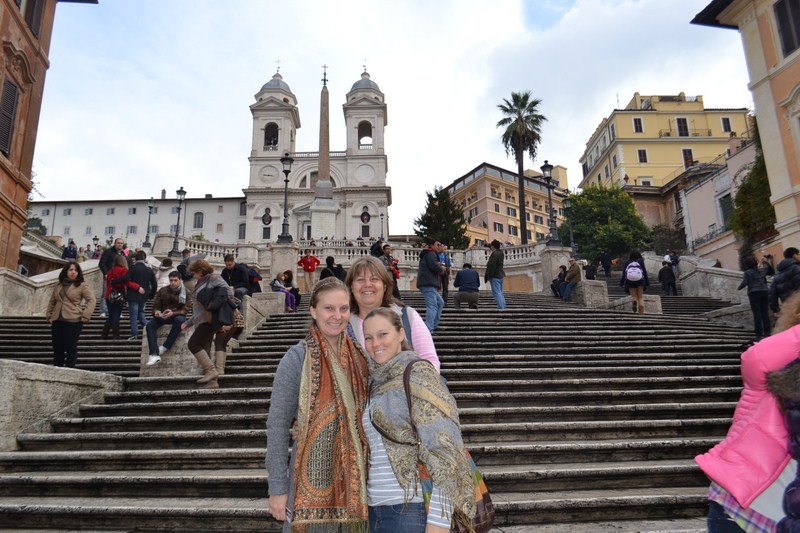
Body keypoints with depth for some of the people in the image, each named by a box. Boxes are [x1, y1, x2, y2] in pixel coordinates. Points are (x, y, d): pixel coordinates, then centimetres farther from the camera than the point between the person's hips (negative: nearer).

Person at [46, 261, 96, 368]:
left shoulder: (82, 286, -2)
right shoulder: (58, 286, 16)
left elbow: (91, 300, -10)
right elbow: (52, 302, 24)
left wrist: (84, 317, -15)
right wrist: (49, 315, 13)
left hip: (73, 321, -6)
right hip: (57, 321, 6)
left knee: (71, 348, -3)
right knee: (57, 348, 11)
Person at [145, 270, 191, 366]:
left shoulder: (186, 293, -2)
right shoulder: (162, 291, 7)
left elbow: (185, 310, -9)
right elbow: (156, 306, 8)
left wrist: (173, 313, -30)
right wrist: (156, 311, -18)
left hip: (177, 316, -3)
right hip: (163, 316, 3)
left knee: (180, 320, -39)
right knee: (150, 324, -28)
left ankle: (165, 347, -32)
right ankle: (154, 354, -39)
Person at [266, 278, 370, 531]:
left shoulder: (359, 356, 2)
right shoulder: (296, 358, -11)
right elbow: (277, 426, -9)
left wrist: (367, 471, 11)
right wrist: (277, 487, -9)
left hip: (354, 478, 4)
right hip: (312, 476, -4)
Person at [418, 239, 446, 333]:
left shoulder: (427, 254, 28)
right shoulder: (431, 254, -6)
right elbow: (434, 266, -21)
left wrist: (440, 267, 5)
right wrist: (441, 269, -1)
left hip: (429, 284, 11)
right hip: (428, 284, -11)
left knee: (440, 302, 20)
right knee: (432, 306, -17)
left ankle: (434, 326, 20)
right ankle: (428, 330, -24)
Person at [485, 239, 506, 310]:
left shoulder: (494, 255, -17)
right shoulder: (501, 252, 10)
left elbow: (491, 267, -20)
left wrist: (488, 277, -15)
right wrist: (489, 245, 34)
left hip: (495, 276, -10)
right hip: (500, 276, 10)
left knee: (497, 293, -11)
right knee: (500, 293, 14)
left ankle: (501, 308, -17)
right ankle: (503, 307, 14)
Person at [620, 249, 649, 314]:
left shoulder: (627, 263, 12)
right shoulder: (640, 262, 10)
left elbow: (623, 274, 7)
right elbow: (645, 272, 5)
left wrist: (621, 283, 11)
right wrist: (647, 283, 9)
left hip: (629, 281, 0)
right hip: (640, 280, 0)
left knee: (633, 296, 11)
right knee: (640, 297, 8)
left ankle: (634, 301, -27)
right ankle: (641, 313, -5)